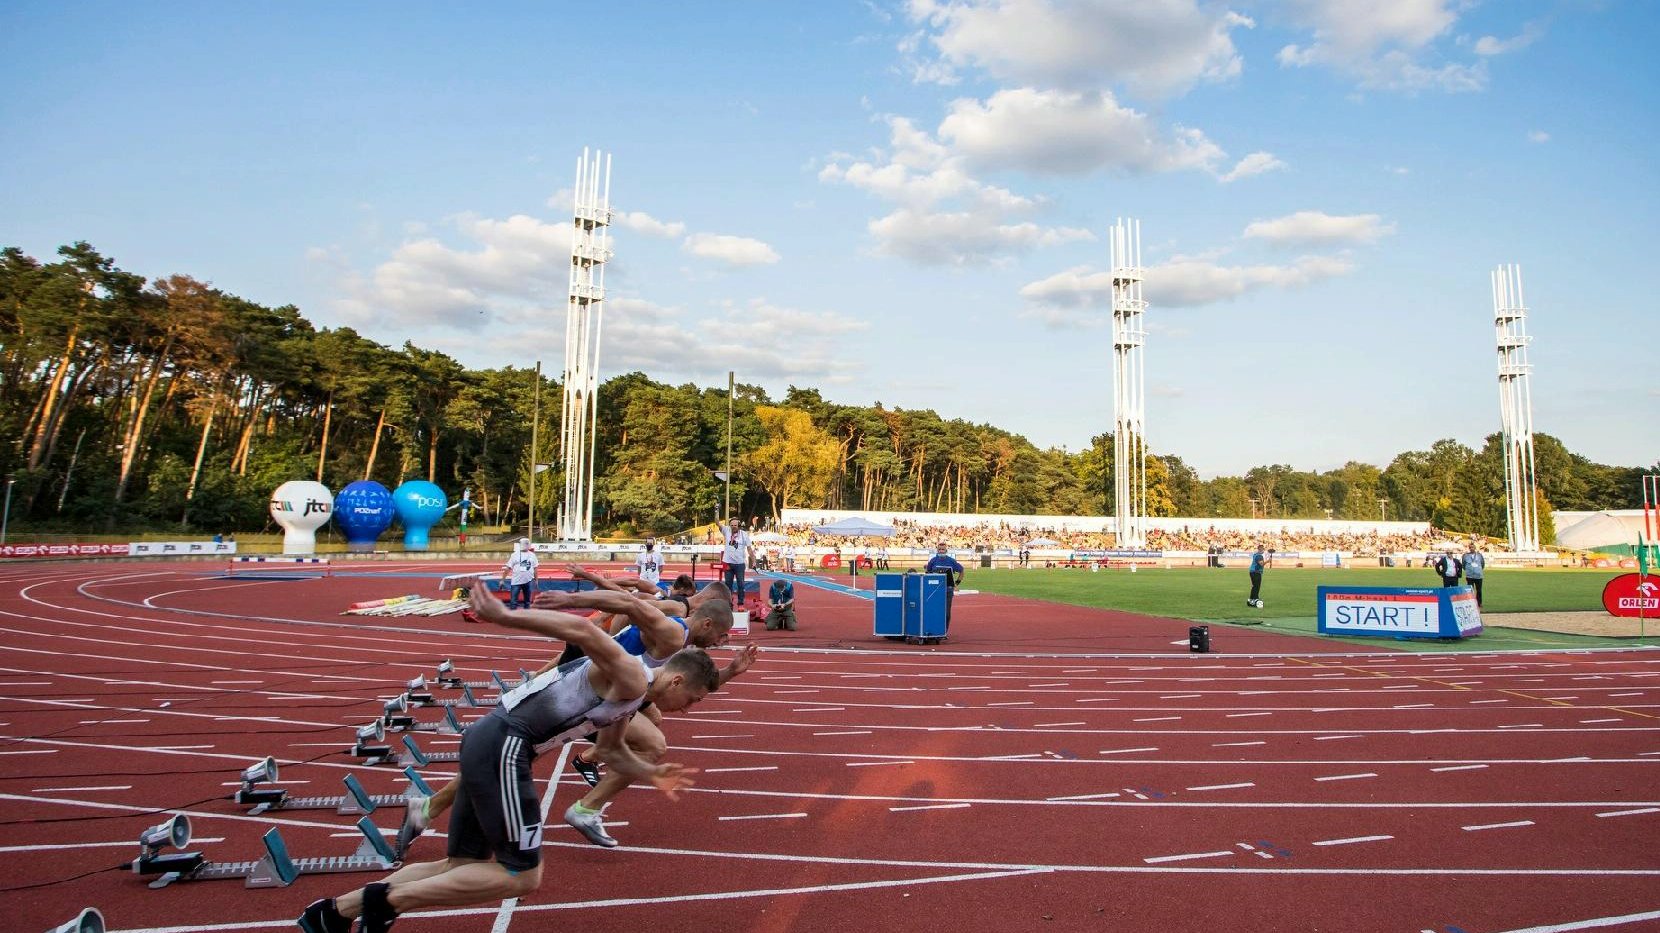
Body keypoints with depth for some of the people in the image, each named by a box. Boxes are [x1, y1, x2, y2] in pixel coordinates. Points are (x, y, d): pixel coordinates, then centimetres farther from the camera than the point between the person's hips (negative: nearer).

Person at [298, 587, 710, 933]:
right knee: (522, 876, -4)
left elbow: (612, 753, 35)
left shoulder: (629, 700, 19)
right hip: (503, 746, -10)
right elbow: (583, 630, -28)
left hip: (488, 746, 10)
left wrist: (652, 773, 22)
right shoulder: (631, 678, -12)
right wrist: (505, 617, -36)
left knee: (463, 867, 17)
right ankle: (389, 899, 0)